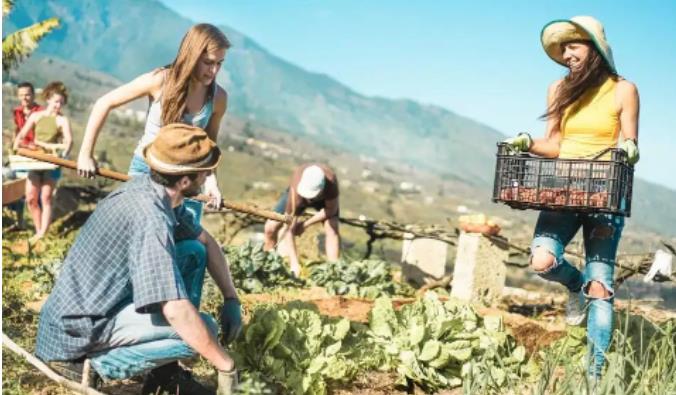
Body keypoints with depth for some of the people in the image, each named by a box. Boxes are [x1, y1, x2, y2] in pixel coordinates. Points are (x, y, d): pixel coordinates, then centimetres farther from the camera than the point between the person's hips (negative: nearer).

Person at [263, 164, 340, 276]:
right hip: (300, 195, 0)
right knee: (270, 227, -11)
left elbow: (331, 210, -25)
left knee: (332, 228, -24)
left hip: (324, 198, 0)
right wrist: (294, 263, -44)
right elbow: (289, 230, -40)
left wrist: (306, 224, -27)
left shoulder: (330, 180, -44)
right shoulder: (296, 192, -44)